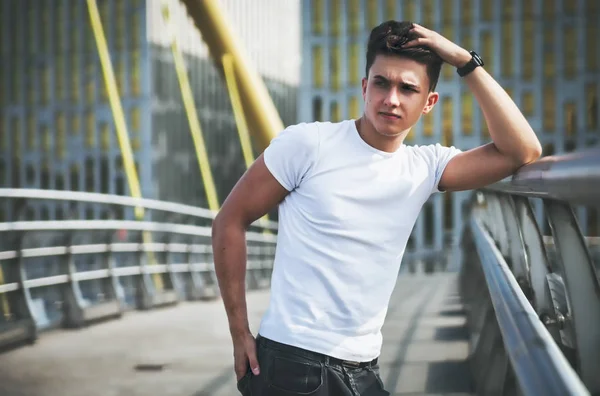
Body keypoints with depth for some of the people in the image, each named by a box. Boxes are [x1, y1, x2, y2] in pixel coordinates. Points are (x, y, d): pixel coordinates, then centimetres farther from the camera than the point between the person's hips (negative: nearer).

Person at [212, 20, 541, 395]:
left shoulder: (426, 167, 3)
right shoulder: (308, 143, -8)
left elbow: (523, 151, -7)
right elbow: (231, 221, -4)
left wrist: (467, 62, -8)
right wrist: (240, 333, -7)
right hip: (292, 363, -5)